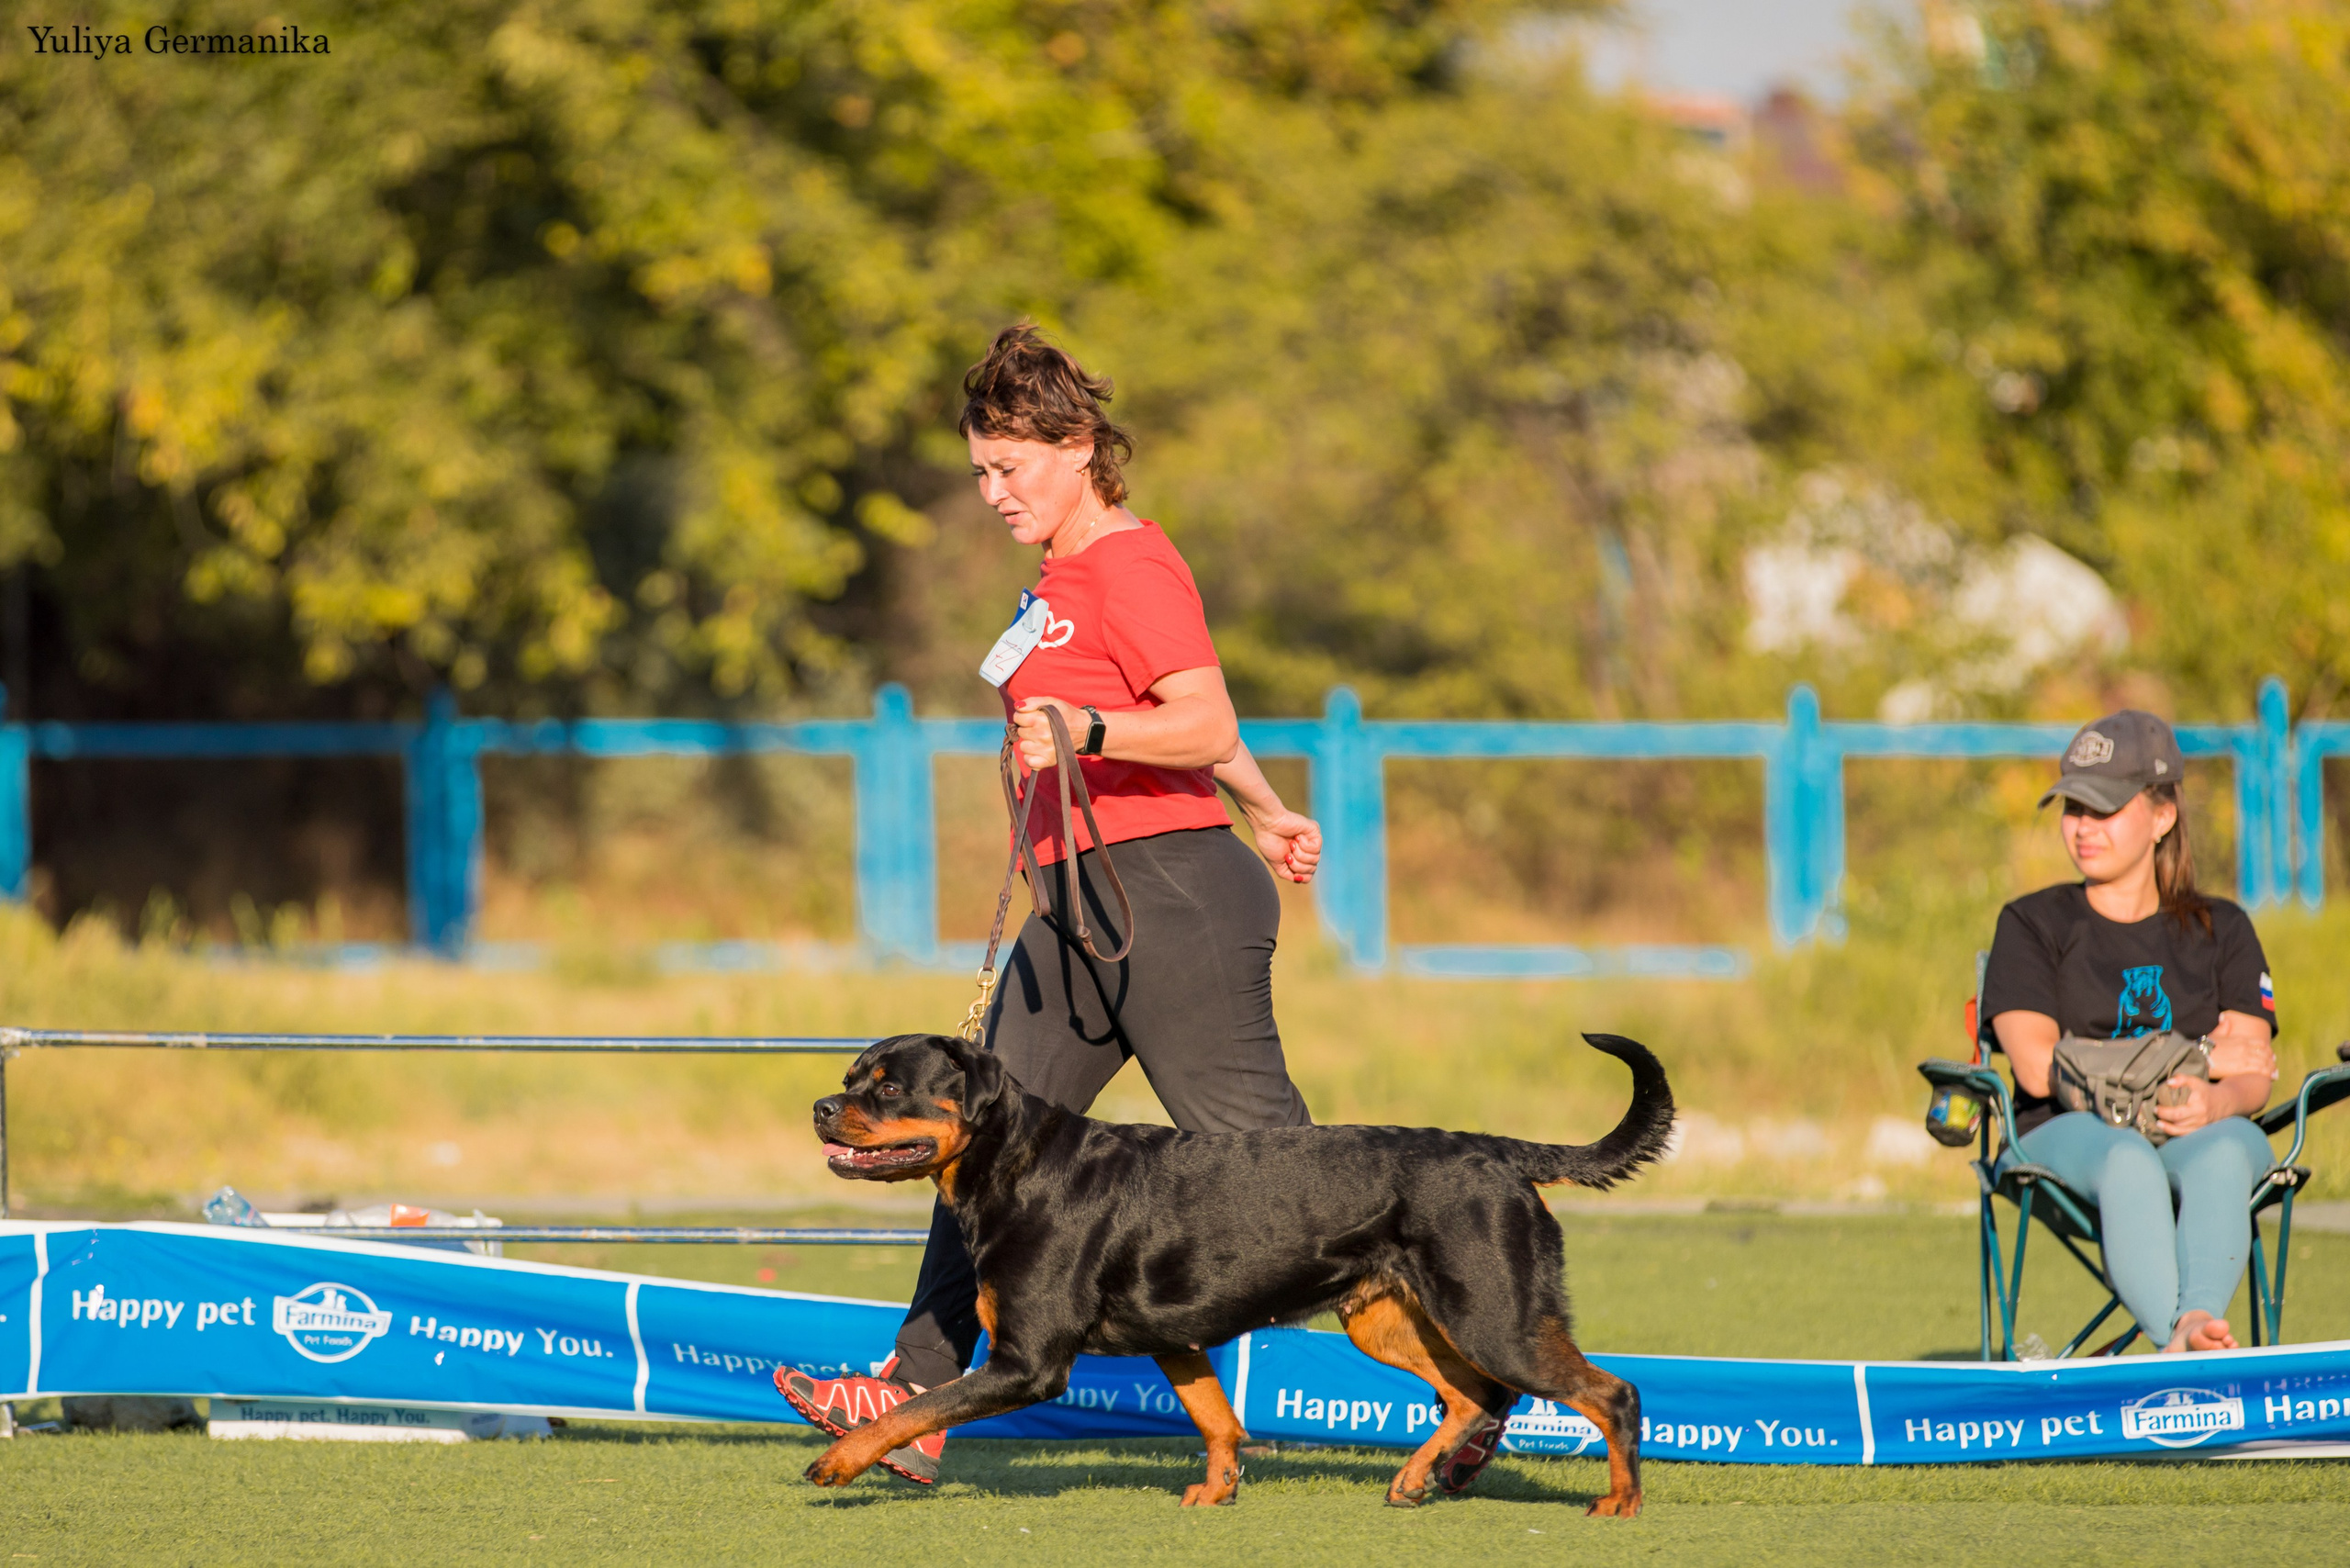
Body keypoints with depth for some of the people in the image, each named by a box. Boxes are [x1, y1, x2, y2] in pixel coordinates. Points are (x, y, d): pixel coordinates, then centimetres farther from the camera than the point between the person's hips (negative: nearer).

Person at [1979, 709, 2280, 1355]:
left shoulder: (2221, 929, 20)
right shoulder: (2032, 924, 15)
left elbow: (2254, 1076, 7)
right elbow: (2041, 1069, -3)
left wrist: (2215, 1101, -21)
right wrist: (2199, 1058, -2)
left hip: (2199, 1131, 2)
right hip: (2069, 1133, -2)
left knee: (2223, 1152, -38)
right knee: (2129, 1162, -40)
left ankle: (2199, 1322, -64)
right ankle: (2185, 1347, -64)